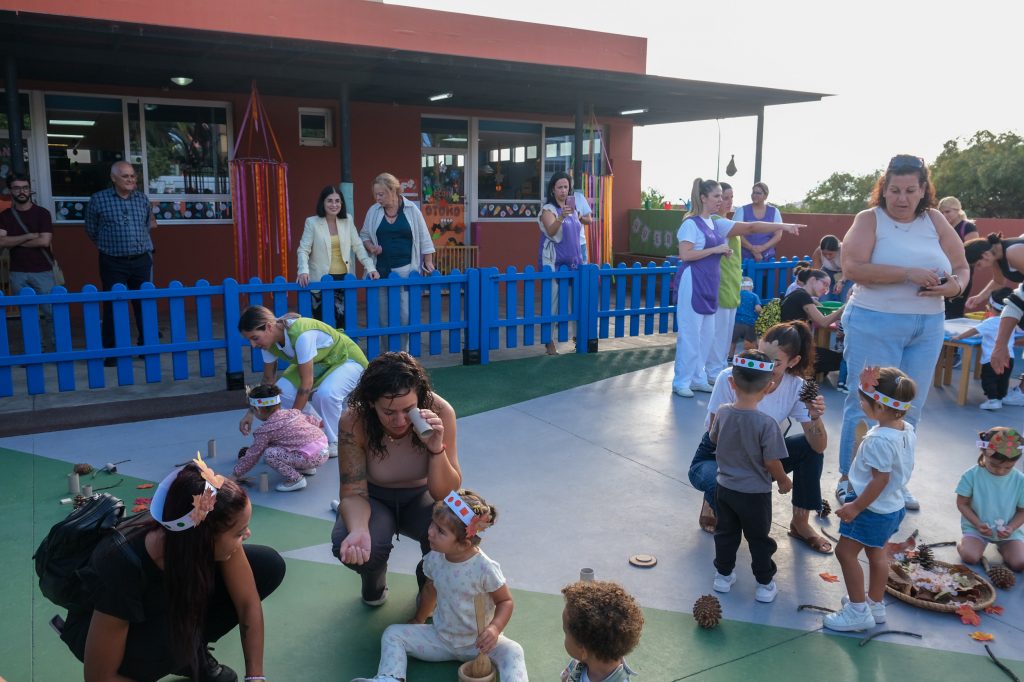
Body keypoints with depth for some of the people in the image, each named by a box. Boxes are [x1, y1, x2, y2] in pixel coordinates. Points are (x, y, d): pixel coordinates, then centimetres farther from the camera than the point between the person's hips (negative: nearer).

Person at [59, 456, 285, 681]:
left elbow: (248, 603, -16)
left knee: (269, 566, -13)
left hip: (163, 608, 6)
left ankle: (193, 647, 3)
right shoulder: (125, 566, -40)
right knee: (177, 640, -41)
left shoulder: (217, 532, -28)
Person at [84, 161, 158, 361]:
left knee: (144, 304, 6)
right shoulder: (98, 199, -2)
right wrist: (108, 245, 13)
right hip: (113, 263, -3)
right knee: (113, 307, -1)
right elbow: (91, 229, 7)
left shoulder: (142, 199, 8)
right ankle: (111, 352, 7)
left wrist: (139, 243, 12)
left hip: (142, 260, 3)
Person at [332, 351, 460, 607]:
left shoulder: (440, 412, -27)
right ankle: (374, 581, 9)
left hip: (419, 498, 0)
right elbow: (353, 493, -20)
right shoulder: (354, 421, -28)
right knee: (349, 546, -32)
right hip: (374, 498, 0)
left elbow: (445, 494, -21)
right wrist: (358, 530, -43)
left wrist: (437, 449, -40)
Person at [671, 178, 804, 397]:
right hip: (693, 282, -8)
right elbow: (684, 254, -17)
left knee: (706, 334, 11)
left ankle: (698, 378, 20)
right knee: (690, 334, -5)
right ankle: (681, 382, 2)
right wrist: (715, 249, -15)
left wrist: (782, 226, 2)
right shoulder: (691, 224, -9)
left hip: (709, 284, 8)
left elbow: (751, 227, 9)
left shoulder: (718, 224, 12)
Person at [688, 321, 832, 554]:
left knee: (810, 445, -17)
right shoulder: (731, 379, -26)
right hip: (717, 456, -4)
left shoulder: (796, 387, -15)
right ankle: (712, 503, 4)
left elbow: (819, 447, -18)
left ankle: (800, 524, 1)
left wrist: (816, 418, -39)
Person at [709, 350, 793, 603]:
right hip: (755, 493, -3)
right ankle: (765, 584, 27)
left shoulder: (722, 412, -13)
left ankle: (723, 575, 34)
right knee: (759, 539, 15)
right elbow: (771, 462, -18)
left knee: (726, 532, 21)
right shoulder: (766, 424, -26)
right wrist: (784, 481, 2)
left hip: (724, 487, 4)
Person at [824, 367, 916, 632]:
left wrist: (856, 507, -21)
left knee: (846, 552, 3)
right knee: (877, 553, 22)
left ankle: (858, 611, 10)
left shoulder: (879, 440, -31)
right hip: (893, 506, 10)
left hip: (871, 507, -10)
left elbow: (880, 479, -28)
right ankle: (875, 605, 37)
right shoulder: (908, 430, -3)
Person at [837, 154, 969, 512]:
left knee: (909, 408, 10)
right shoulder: (870, 219, -4)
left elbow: (962, 267, 10)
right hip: (874, 324, -5)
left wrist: (956, 285, -13)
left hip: (928, 327, 5)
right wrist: (909, 273, -23)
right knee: (867, 405, 1)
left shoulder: (935, 220, 8)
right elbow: (852, 268, -18)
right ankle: (849, 478, 14)